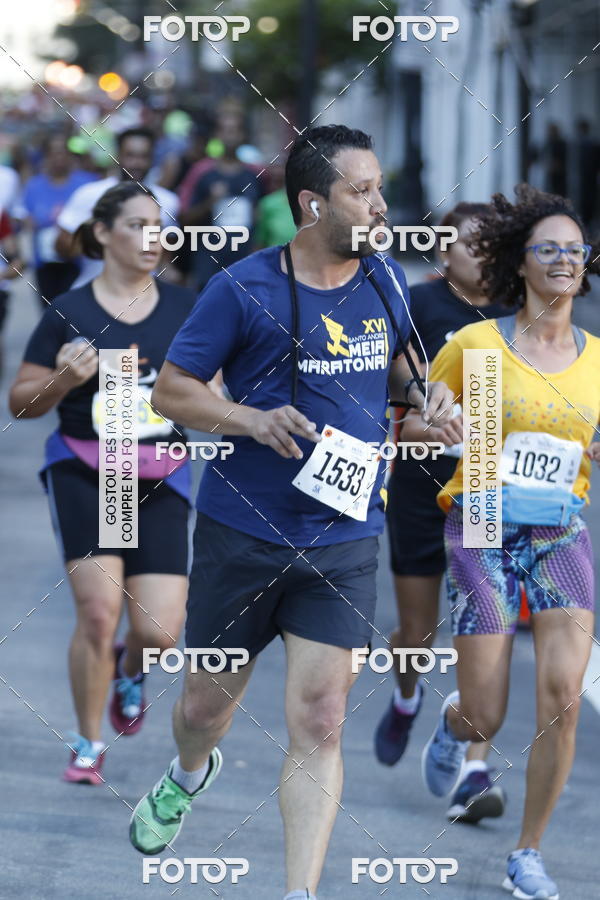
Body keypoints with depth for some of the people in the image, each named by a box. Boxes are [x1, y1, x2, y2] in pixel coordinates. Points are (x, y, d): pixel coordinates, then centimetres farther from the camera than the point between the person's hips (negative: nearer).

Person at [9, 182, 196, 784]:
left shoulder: (184, 309, 6)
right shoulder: (69, 313, -2)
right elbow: (21, 402, 2)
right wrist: (64, 380, -16)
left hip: (159, 481, 2)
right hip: (83, 472, -2)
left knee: (159, 630, -8)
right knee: (98, 611, -14)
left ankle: (129, 670, 31)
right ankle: (87, 746, 7)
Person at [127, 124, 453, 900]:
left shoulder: (386, 284, 5)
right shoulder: (243, 289, -10)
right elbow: (171, 390, -6)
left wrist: (421, 393, 2)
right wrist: (254, 419, -22)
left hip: (344, 540, 2)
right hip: (242, 535, -2)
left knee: (318, 721, -8)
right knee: (209, 701, 13)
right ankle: (189, 774, 50)